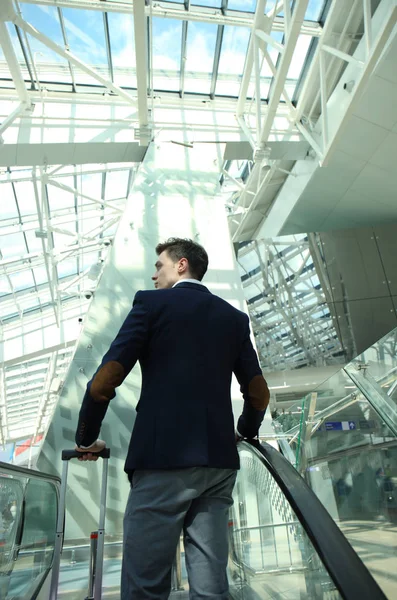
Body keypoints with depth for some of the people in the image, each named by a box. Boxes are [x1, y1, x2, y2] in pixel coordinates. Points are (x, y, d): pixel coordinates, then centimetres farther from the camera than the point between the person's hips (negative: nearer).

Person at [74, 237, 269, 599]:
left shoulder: (152, 302, 0)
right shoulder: (235, 317, 15)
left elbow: (104, 382, -6)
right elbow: (259, 393, 15)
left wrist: (87, 438, 10)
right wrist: (245, 432, 33)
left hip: (163, 456, -5)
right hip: (219, 459, 6)